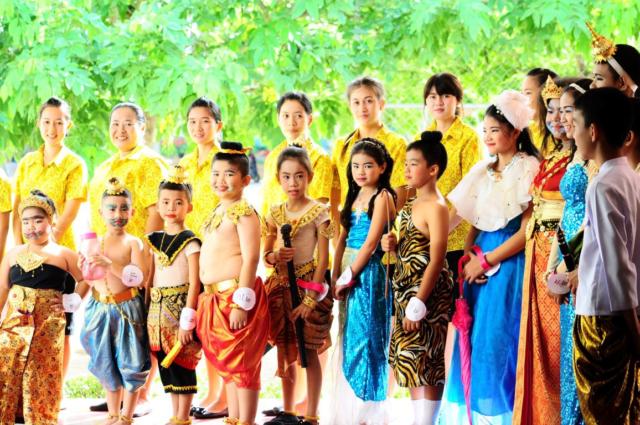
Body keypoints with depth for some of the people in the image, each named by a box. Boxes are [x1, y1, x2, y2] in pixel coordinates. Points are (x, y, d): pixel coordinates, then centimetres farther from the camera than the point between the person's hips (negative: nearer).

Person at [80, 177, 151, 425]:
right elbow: (90, 279, 13)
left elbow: (138, 278, -16)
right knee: (106, 365, 13)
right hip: (100, 309, 4)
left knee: (129, 365, -1)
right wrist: (86, 268, -9)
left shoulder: (133, 243, -5)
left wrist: (110, 264, -27)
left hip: (126, 309, -4)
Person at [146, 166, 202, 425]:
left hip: (181, 306, -6)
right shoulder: (155, 240, 11)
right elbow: (152, 278, 15)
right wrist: (149, 311, 9)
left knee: (183, 364, -3)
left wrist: (187, 321, -17)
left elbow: (195, 282, -13)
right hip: (158, 309, 7)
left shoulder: (190, 242, -8)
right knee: (166, 364, 10)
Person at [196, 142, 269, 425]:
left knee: (242, 364, -5)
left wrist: (241, 303, -21)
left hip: (236, 296, -10)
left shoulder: (243, 212, -12)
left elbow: (250, 258, -18)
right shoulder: (217, 213, 16)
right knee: (226, 365, 15)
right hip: (215, 298, 10)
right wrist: (206, 298, 20)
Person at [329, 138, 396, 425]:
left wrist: (349, 276, -14)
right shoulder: (355, 196, 14)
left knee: (365, 337, -4)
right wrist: (336, 275, 2)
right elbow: (344, 238, 12)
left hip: (369, 273, -8)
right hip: (348, 272, 8)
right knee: (348, 340, 10)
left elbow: (371, 243, -14)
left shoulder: (382, 197, -8)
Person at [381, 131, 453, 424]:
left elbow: (436, 260, -18)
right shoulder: (411, 205, 14)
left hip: (428, 292, -9)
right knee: (410, 365, 11)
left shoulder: (436, 207, -13)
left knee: (421, 365, -8)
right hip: (405, 291, 9)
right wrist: (393, 246, 1)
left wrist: (418, 304, -21)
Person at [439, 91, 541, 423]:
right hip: (481, 262, 7)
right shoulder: (483, 171, 13)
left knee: (500, 340, -5)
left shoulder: (528, 169, -8)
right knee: (476, 339, 6)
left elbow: (528, 230, -13)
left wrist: (486, 260, -11)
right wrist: (468, 255, -2)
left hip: (510, 263, -7)